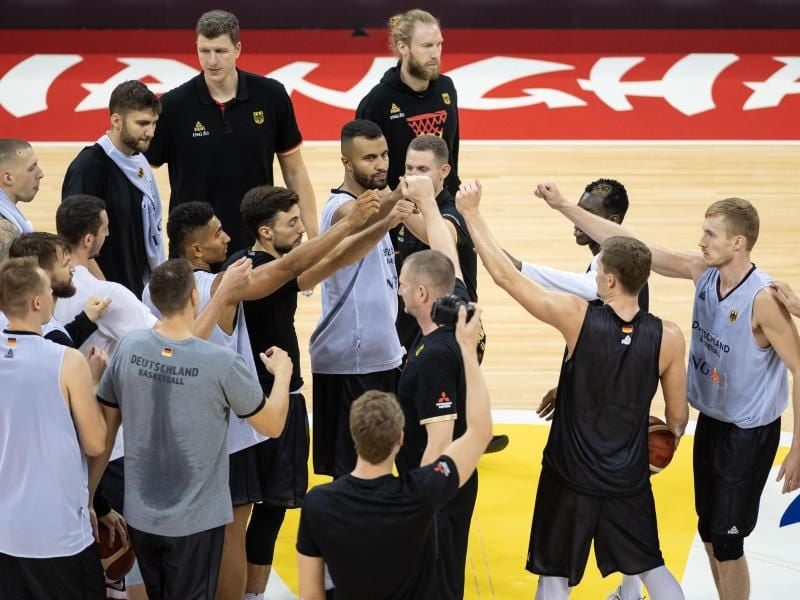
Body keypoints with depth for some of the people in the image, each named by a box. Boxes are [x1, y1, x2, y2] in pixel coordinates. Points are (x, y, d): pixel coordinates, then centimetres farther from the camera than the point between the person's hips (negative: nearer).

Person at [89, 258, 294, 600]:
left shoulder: (127, 349, -10)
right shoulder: (222, 363, -20)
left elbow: (103, 432, 0)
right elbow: (272, 425, -6)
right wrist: (282, 371, 11)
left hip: (140, 516, 4)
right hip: (196, 521, -4)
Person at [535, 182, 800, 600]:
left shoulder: (764, 300, -25)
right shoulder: (702, 273, -6)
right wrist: (563, 207, -8)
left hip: (749, 432, -7)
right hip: (711, 420, 7)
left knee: (726, 541, 0)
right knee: (708, 532, 17)